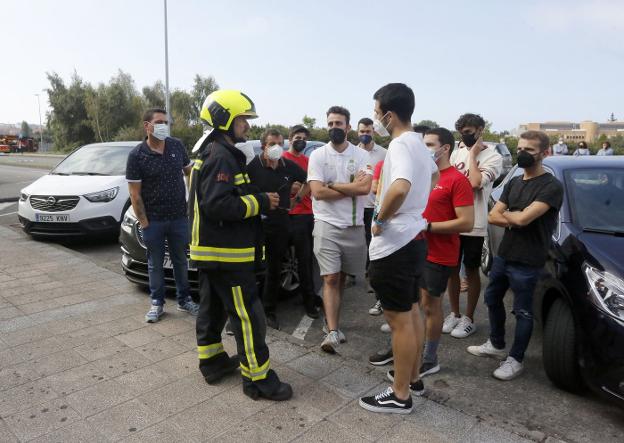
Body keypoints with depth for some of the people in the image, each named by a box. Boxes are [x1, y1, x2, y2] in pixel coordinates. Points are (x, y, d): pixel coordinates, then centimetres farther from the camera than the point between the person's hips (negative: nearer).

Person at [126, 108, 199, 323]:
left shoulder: (177, 146, -1)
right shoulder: (137, 155, -9)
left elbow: (189, 172, 13)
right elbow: (135, 194, -7)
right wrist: (144, 222, -9)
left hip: (179, 217, 2)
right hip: (154, 220, -2)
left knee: (181, 261, 14)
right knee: (155, 263, 11)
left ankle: (184, 300, 28)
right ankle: (157, 303, 26)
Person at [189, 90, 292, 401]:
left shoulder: (212, 153, 16)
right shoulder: (221, 157, -18)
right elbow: (216, 204, -27)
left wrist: (259, 199, 6)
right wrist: (260, 203, -19)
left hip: (211, 251, 11)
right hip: (226, 253, -11)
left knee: (213, 309, 19)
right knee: (248, 316, -4)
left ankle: (212, 362, 33)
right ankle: (258, 379, 5)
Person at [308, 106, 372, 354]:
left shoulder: (362, 156, 2)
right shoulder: (318, 155, -1)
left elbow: (365, 188, -14)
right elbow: (318, 192, -13)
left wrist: (332, 185, -12)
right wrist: (351, 187, -9)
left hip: (354, 226, 3)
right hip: (327, 224, -2)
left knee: (342, 277, 14)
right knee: (330, 278, -7)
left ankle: (332, 320, 31)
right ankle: (333, 332, -6)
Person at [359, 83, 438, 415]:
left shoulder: (400, 144, -20)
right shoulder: (418, 142, 11)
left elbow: (400, 187, -41)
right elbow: (433, 175, 31)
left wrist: (380, 218, -24)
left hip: (395, 246, -10)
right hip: (413, 238, 10)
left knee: (399, 321, 1)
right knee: (412, 312, 19)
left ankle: (400, 396, 15)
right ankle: (413, 378, 35)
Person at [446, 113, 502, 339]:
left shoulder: (492, 157, -8)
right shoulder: (457, 152, 9)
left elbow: (475, 183, -25)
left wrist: (473, 154, -15)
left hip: (474, 224, -5)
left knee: (471, 271, 8)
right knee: (452, 268, 12)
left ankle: (468, 318, 21)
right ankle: (454, 313, 28)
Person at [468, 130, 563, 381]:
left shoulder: (551, 186, -14)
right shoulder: (513, 183, 11)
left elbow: (523, 218, -26)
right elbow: (493, 217, 4)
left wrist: (505, 214, -5)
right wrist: (515, 220, -14)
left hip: (527, 262, -8)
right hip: (503, 255, 8)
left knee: (523, 312, 5)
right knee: (492, 299, 19)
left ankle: (515, 360, 19)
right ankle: (496, 345, 37)